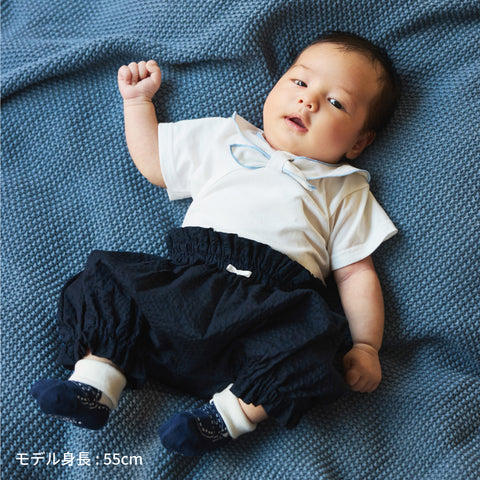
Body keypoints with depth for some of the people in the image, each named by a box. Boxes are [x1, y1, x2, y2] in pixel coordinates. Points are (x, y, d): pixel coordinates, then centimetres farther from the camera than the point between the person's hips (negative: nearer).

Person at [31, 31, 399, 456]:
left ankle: (229, 415, -28)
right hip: (190, 277, 3)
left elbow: (356, 273, 12)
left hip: (277, 301, -2)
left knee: (318, 341, -31)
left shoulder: (346, 193, 18)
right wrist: (137, 99, 29)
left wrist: (365, 347, 2)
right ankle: (96, 384, -19)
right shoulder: (222, 139, 24)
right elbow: (151, 159, 31)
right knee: (110, 279, -15)